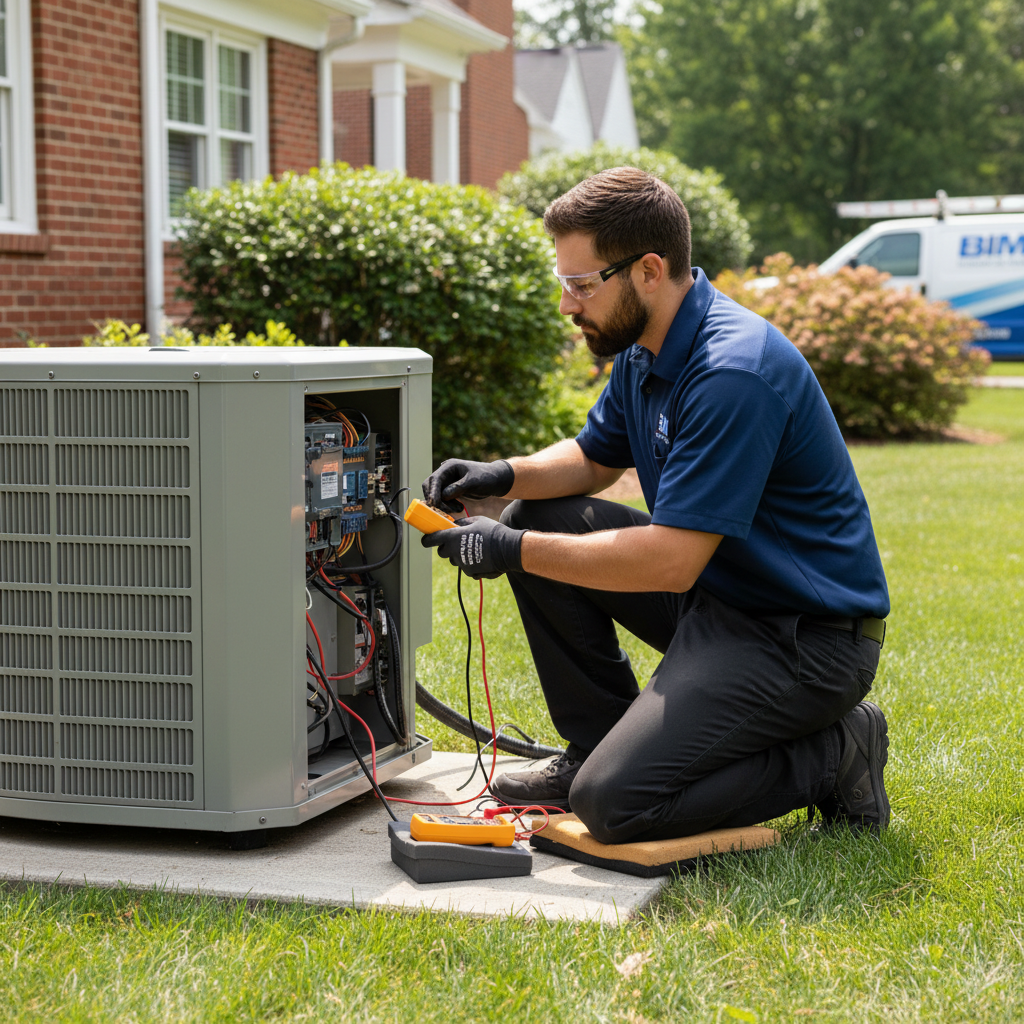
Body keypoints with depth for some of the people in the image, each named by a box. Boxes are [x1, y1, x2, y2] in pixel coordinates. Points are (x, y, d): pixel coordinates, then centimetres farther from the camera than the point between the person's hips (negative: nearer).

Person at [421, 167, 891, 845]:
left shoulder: (734, 373, -26)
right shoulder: (646, 345, 4)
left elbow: (670, 562, -28)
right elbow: (595, 458, 20)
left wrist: (514, 552, -21)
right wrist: (503, 476, 0)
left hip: (806, 636, -9)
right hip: (713, 589, 9)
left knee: (614, 802, -20)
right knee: (540, 521, 4)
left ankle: (832, 754, -1)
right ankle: (602, 744, 13)